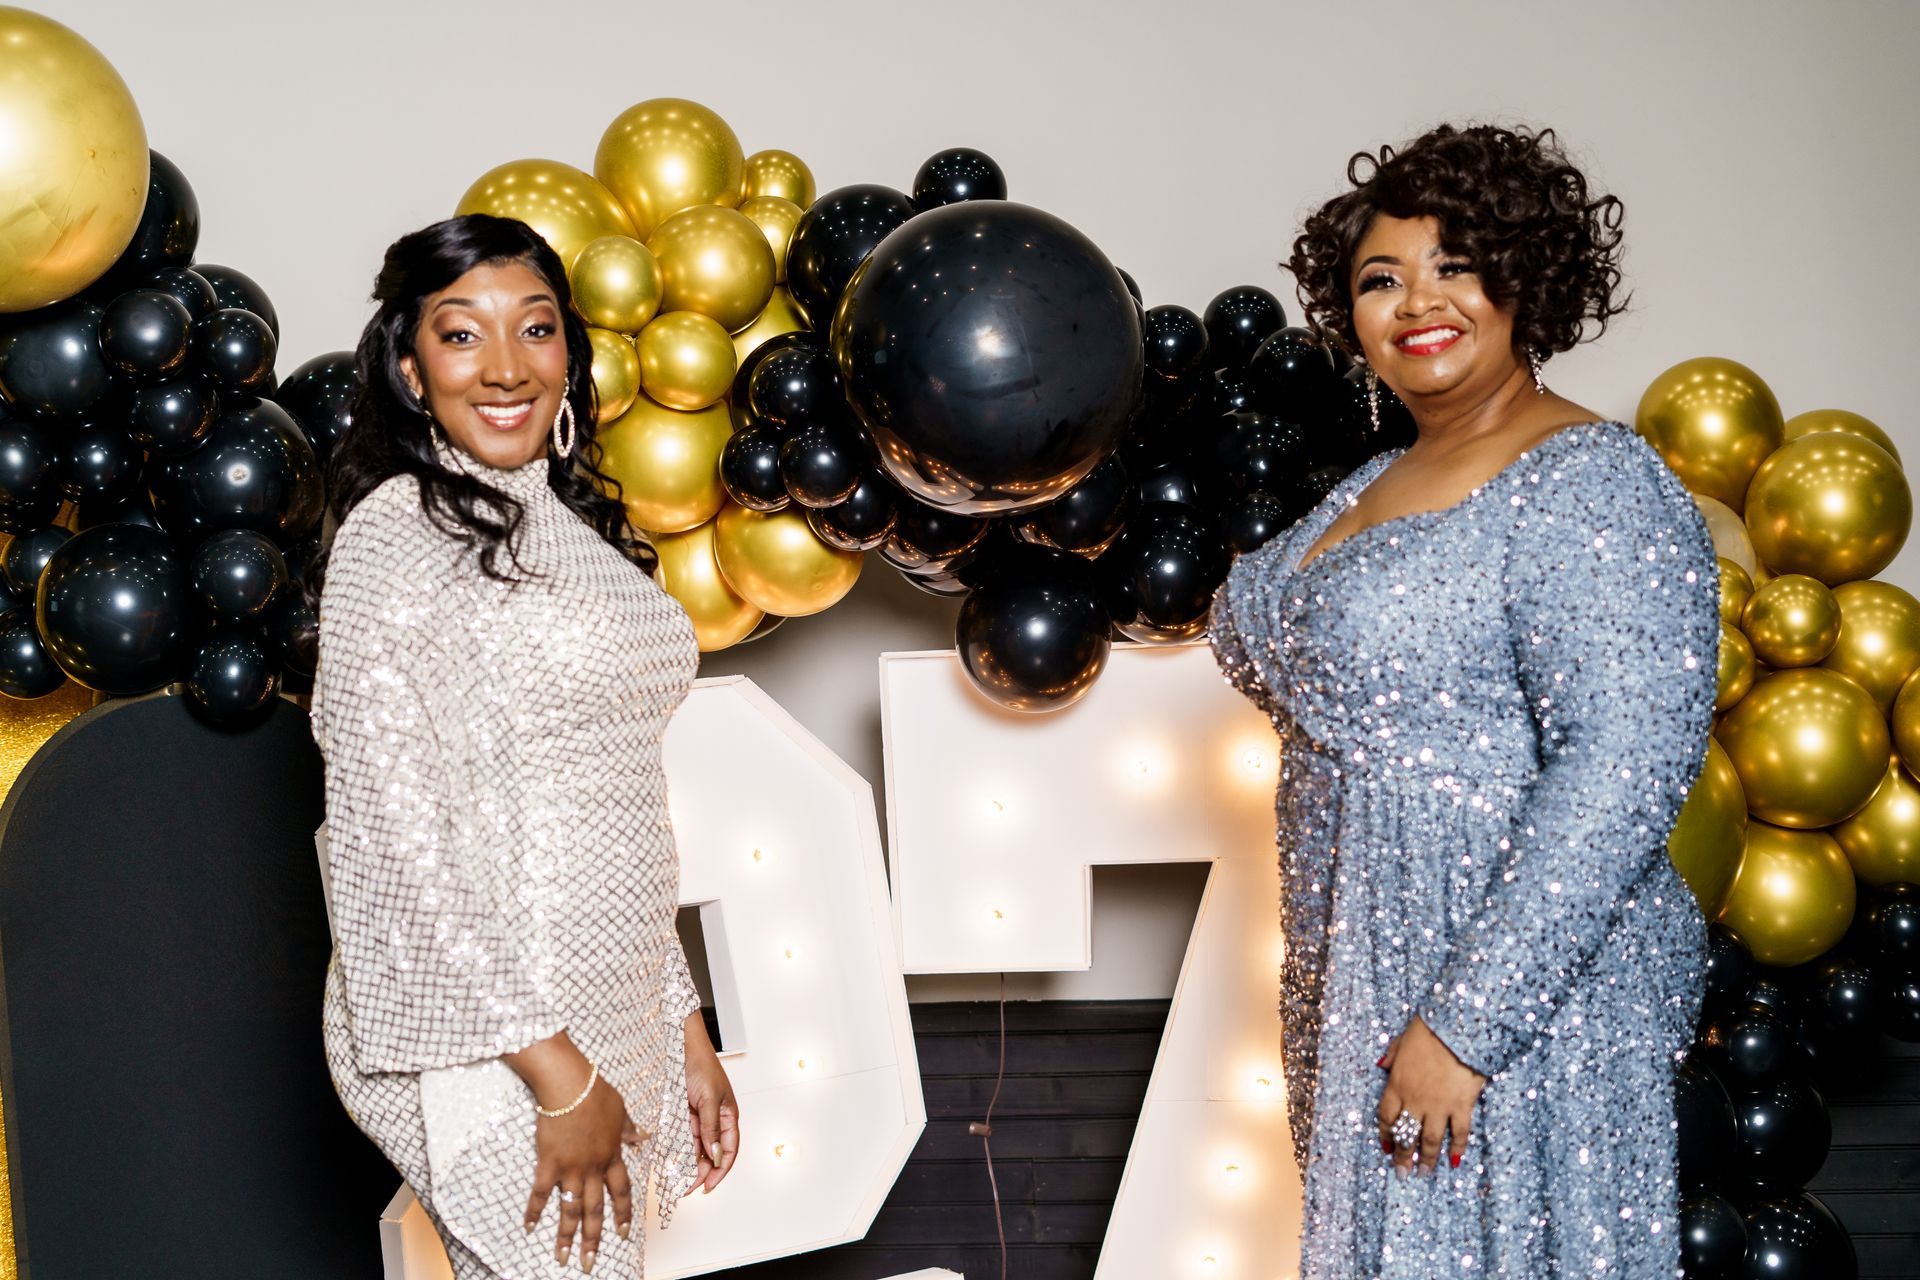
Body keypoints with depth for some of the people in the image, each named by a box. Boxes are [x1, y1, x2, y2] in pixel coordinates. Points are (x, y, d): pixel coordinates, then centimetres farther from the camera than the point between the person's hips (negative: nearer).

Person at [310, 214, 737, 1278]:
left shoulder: (569, 526, 14)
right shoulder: (399, 537, -12)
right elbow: (399, 838, -18)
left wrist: (684, 1032, 16)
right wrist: (556, 1073, -18)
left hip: (611, 1022, 8)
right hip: (476, 1046, -8)